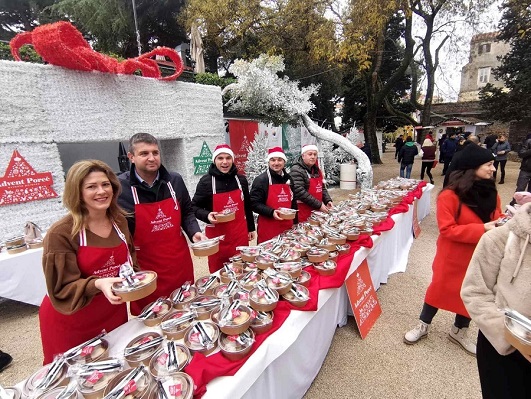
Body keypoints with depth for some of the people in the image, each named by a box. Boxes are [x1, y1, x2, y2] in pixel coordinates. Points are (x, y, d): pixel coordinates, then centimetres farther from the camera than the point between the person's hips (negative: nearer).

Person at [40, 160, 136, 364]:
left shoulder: (120, 221, -4)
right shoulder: (61, 233, -20)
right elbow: (62, 289, -18)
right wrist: (97, 284, -34)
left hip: (114, 315, 5)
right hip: (72, 325, -4)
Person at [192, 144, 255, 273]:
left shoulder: (241, 179, 3)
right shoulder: (206, 181, -8)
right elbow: (194, 207, -1)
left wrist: (251, 228, 17)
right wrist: (207, 215, -21)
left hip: (240, 234, 3)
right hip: (218, 236, -3)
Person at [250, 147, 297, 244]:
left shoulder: (288, 179, 11)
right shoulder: (261, 180, -7)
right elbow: (254, 203, -11)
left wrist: (295, 223, 18)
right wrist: (271, 212, -23)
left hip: (287, 227, 5)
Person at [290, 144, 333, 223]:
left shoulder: (316, 170, 13)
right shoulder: (296, 170, -12)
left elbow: (322, 187, 20)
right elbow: (300, 192, -21)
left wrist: (328, 200, 2)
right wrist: (319, 205, -20)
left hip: (316, 211, 7)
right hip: (303, 213, -7)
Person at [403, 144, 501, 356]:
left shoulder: (491, 192, 0)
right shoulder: (450, 195, -22)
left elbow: (495, 218, 12)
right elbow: (447, 230, -23)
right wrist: (482, 229, -27)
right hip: (454, 256, -6)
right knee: (441, 288, 11)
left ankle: (459, 332, 42)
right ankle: (423, 325, 34)